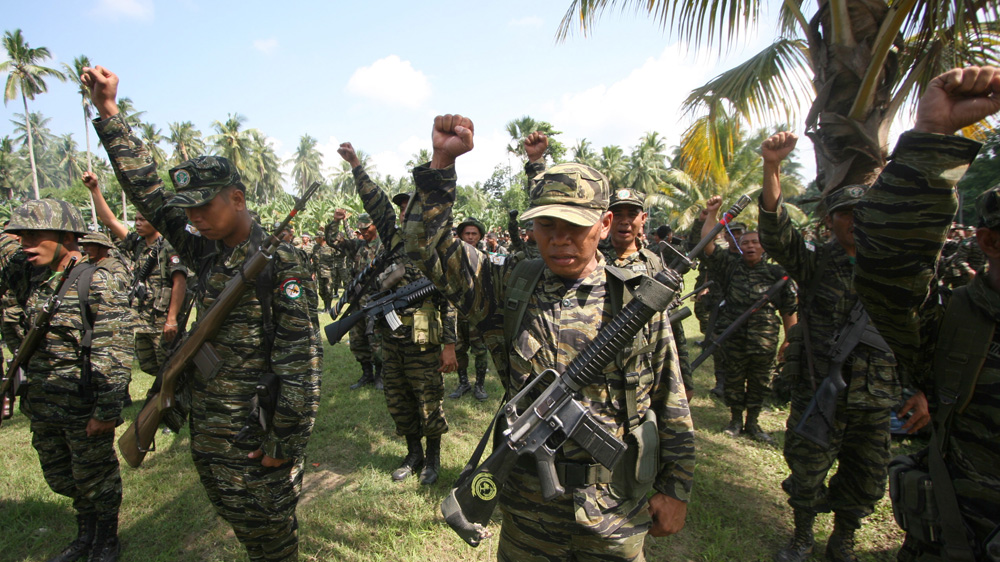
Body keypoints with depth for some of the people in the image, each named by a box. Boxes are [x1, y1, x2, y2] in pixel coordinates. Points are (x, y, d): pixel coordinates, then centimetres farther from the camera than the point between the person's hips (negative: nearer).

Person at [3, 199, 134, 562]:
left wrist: (107, 411, -21)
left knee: (95, 480, 10)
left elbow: (115, 352, -20)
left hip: (84, 408, -7)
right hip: (42, 407, 7)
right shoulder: (29, 283, 5)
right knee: (59, 477, 22)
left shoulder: (98, 282, -16)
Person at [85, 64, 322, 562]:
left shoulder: (281, 264, -18)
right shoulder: (206, 254, 5)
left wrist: (285, 445, -19)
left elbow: (302, 360, -20)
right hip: (206, 428, 7)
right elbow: (146, 190, 11)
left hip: (254, 436, -7)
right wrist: (107, 111, 7)